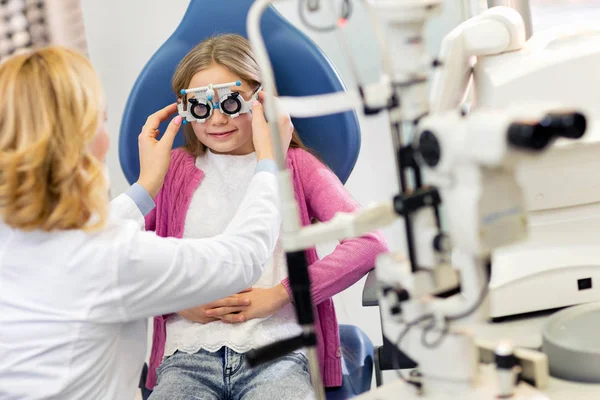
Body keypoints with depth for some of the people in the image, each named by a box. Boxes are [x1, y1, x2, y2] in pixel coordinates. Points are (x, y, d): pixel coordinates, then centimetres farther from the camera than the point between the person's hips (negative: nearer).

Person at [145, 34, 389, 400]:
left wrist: (278, 295, -8)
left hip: (276, 351, -1)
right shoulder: (174, 170, 16)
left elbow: (369, 243, -4)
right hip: (187, 353, 1)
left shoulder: (295, 166, 10)